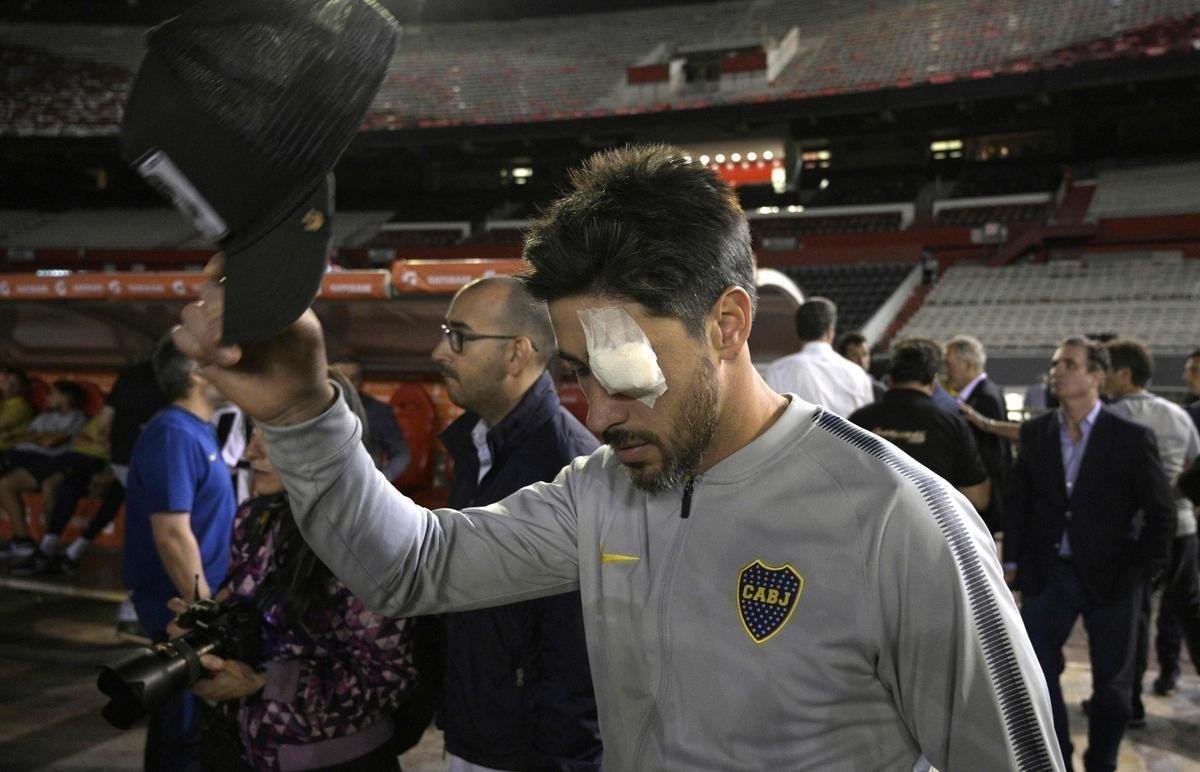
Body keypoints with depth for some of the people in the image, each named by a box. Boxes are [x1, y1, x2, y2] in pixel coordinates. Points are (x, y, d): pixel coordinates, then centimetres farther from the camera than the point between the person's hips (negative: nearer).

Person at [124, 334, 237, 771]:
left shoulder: (196, 430, 10)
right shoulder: (174, 435, -20)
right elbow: (171, 534, -25)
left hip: (195, 602, 9)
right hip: (185, 606, -9)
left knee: (176, 717, 20)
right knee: (191, 728, 1)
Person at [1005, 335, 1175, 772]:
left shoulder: (1132, 437, -9)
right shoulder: (1035, 432, 1)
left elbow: (1161, 511, -4)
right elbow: (1019, 499, 7)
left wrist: (1144, 571, -6)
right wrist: (1013, 560, 3)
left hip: (1111, 577, -2)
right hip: (1048, 573, 3)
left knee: (1112, 682, 11)